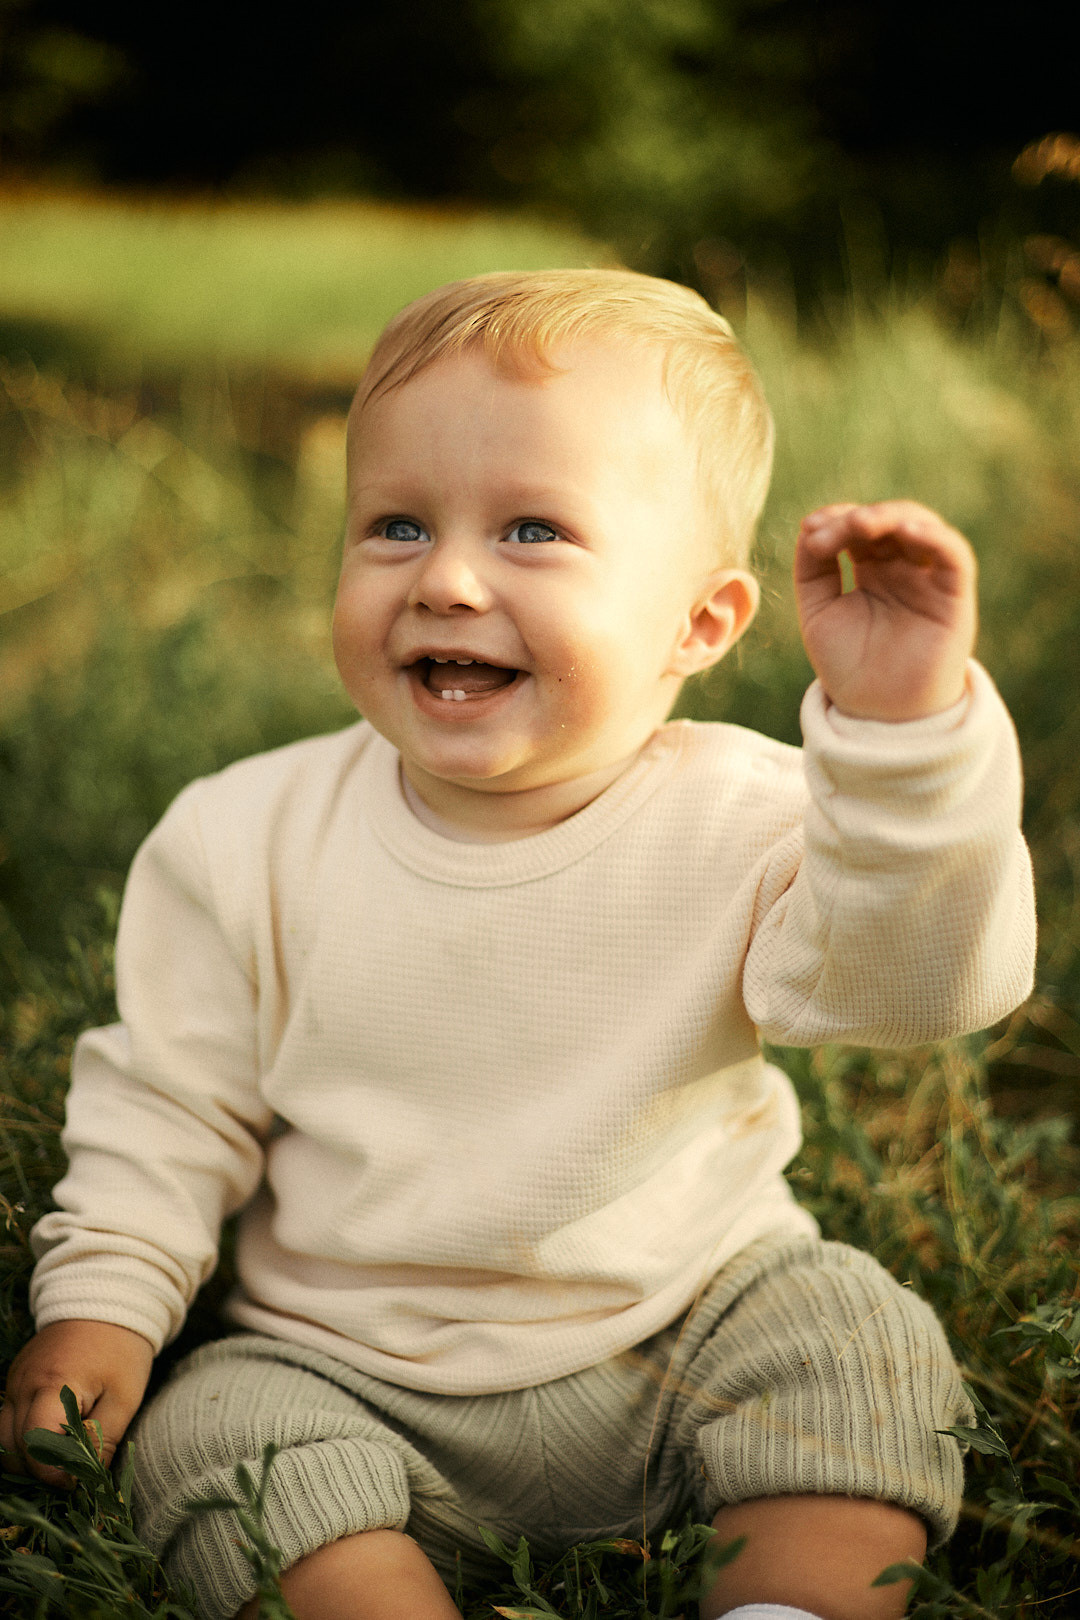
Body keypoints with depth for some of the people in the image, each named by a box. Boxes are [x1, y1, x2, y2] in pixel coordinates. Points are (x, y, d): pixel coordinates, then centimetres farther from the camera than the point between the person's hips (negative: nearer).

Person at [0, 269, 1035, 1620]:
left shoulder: (739, 823, -14)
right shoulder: (253, 843, -8)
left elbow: (923, 983, -28)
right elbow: (171, 1104, 3)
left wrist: (908, 727, -39)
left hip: (692, 1328, -1)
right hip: (359, 1385, 1)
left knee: (858, 1343, -21)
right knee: (215, 1438, -22)